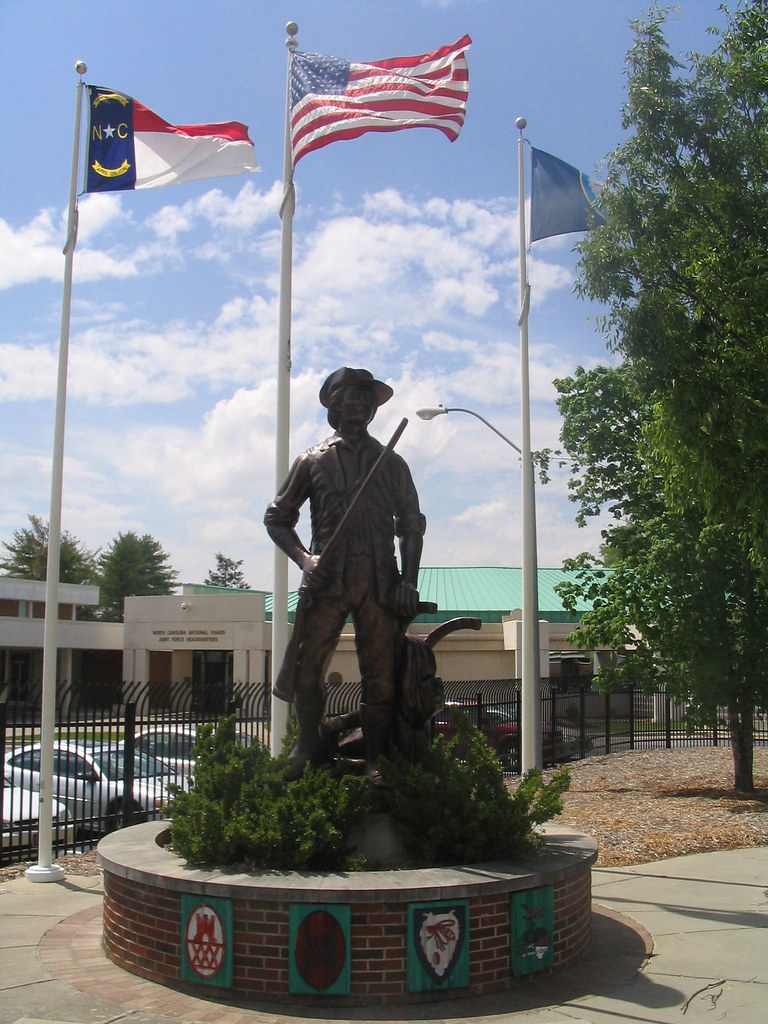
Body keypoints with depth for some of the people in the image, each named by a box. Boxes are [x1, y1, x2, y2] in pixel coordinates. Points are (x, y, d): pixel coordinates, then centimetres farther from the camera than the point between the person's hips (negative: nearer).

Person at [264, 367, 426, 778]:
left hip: (380, 583, 1)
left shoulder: (392, 463, 19)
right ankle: (310, 751, 10)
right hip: (327, 580, -1)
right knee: (305, 671, -7)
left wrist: (408, 580, 4)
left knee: (381, 679, -1)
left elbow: (411, 525, 18)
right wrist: (304, 558, -4)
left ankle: (376, 766, 7)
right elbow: (277, 517, 14)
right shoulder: (313, 460, 13)